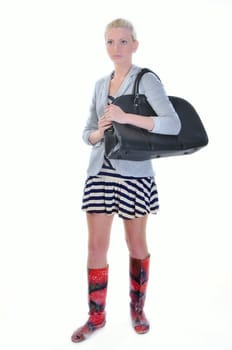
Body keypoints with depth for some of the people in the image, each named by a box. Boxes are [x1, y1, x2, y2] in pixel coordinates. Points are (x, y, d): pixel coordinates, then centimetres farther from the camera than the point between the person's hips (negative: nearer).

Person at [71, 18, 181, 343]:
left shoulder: (147, 80, -5)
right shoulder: (100, 84, 11)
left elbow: (173, 124, -18)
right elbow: (87, 132, 14)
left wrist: (126, 117, -25)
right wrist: (99, 133, -10)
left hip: (134, 173, -4)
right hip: (100, 171, 4)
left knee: (137, 245, 11)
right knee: (96, 246, 5)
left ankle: (137, 308, 31)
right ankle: (96, 316, 21)